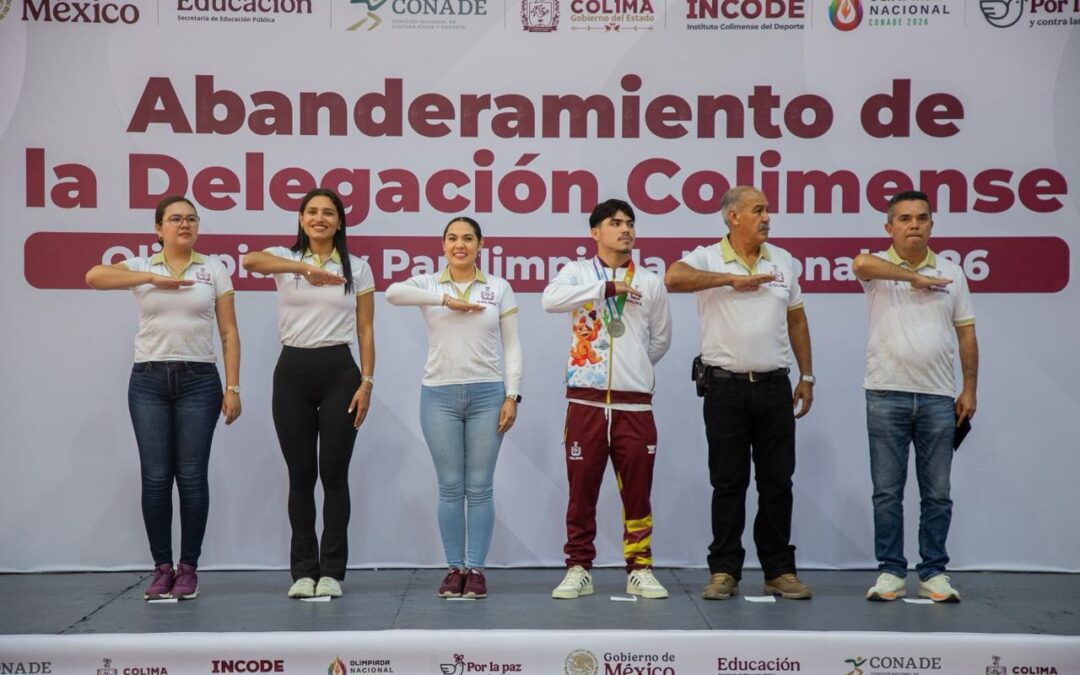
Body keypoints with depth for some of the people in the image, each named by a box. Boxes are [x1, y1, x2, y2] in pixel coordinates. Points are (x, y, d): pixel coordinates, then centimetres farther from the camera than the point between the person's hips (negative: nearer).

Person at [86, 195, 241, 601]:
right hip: (149, 381, 0)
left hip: (198, 380, 0)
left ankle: (188, 568, 10)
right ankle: (162, 567, 11)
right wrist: (153, 278, -22)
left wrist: (232, 387, -3)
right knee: (155, 476, 1)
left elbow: (229, 333, 4)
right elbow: (94, 277, -15)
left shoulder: (214, 270, 7)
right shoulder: (141, 267, 6)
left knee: (192, 476, 1)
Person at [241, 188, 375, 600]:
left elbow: (365, 331, 5)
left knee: (334, 474, 1)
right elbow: (250, 261, -21)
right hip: (293, 370, 1)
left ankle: (331, 571, 9)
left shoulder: (358, 269, 6)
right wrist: (304, 268, -36)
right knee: (301, 475, 5)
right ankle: (303, 570, 14)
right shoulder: (285, 258, 4)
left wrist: (367, 382, -5)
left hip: (339, 371, 0)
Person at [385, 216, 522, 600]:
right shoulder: (429, 284, 4)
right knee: (450, 487, 4)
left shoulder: (499, 288, 6)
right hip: (440, 395, 0)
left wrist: (512, 396, -4)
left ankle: (476, 569, 10)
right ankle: (454, 568, 12)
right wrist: (447, 299, -19)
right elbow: (393, 293, -18)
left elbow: (511, 347, 5)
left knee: (479, 487, 3)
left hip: (487, 394, 0)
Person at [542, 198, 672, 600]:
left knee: (637, 491, 4)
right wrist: (607, 286, -16)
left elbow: (660, 340, 20)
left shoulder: (650, 283, 10)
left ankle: (639, 570, 15)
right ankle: (579, 569, 14)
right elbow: (551, 300, -18)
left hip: (635, 403, 2)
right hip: (586, 400, -1)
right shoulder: (577, 272, 4)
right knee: (582, 490, 4)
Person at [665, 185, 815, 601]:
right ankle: (724, 571, 11)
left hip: (774, 386, 3)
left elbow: (797, 320, 17)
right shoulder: (708, 259, -2)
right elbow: (673, 278, -24)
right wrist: (733, 278, -20)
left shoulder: (783, 261, 12)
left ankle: (780, 571, 15)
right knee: (728, 483, 2)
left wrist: (806, 376, 13)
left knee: (777, 483, 6)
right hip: (725, 386, -3)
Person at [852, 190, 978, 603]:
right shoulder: (878, 267, 1)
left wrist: (970, 390, 6)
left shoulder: (951, 273, 9)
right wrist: (915, 277, -15)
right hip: (887, 395, -2)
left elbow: (966, 335, 11)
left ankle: (933, 573, 14)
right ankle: (890, 572, 11)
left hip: (938, 397, 2)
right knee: (887, 490, 3)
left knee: (937, 492, 5)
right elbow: (861, 264, -25)